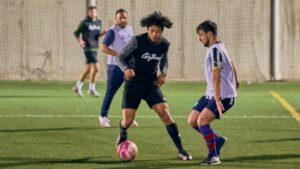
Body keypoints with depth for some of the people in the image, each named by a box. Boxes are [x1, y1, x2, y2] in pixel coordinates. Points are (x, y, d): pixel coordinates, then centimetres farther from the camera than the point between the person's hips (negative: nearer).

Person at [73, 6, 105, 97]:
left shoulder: (99, 22, 13)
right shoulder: (84, 23, -5)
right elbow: (76, 33, 1)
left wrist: (103, 32, -2)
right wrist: (80, 41, -17)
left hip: (95, 48, 7)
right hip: (88, 48, -7)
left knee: (88, 69, 11)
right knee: (96, 67, -14)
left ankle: (78, 87, 23)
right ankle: (92, 89, -4)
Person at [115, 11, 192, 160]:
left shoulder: (164, 44, -5)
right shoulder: (137, 41, -18)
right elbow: (120, 56, -12)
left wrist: (163, 73, -5)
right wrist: (126, 69, -33)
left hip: (151, 84, 2)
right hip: (133, 84, -2)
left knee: (165, 113, -15)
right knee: (127, 121, -8)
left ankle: (181, 150, -8)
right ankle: (122, 136, 31)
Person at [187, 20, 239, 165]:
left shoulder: (215, 50, -18)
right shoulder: (219, 47, 13)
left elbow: (216, 75, -26)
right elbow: (230, 64, 30)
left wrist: (217, 100, -32)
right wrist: (235, 81, 47)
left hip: (224, 95, -10)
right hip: (210, 94, 10)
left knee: (202, 120, -23)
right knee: (192, 120, 4)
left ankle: (213, 156, -13)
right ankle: (217, 140, 22)